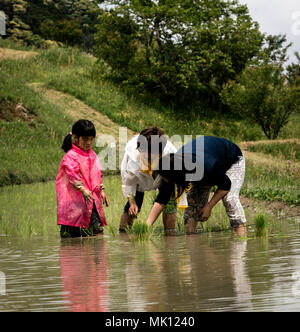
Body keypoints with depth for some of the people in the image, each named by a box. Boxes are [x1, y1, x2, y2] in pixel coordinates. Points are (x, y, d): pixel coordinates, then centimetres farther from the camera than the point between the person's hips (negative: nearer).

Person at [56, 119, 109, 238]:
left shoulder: (92, 155, 16)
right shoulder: (71, 156, -9)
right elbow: (73, 176, -21)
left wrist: (102, 190, 21)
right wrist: (83, 190, -31)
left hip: (92, 200, 7)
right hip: (75, 200, -7)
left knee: (98, 231, 1)